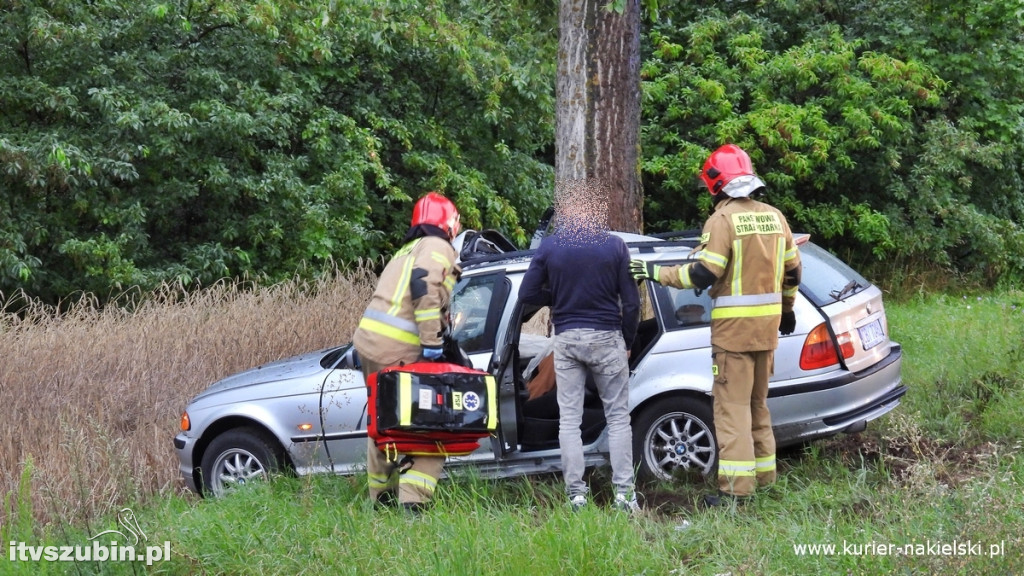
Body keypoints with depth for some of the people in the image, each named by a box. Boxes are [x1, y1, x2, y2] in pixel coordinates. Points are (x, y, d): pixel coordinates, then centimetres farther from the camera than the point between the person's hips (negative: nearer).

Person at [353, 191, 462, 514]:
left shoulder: (408, 251, 27)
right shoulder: (438, 248, 0)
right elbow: (423, 286, -18)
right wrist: (432, 340, -18)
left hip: (368, 341, 9)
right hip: (400, 352, -9)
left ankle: (381, 494, 27)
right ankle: (414, 497, -15)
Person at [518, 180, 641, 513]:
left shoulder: (550, 247, -3)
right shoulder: (614, 246, -4)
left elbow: (528, 294, -2)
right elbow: (631, 301, -2)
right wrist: (627, 342, 10)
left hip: (567, 339, 1)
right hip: (606, 337, -1)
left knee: (569, 419, 7)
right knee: (618, 417, 6)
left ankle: (576, 495, 4)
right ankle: (624, 494, 1)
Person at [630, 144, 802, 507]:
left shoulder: (723, 220, -13)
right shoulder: (774, 217, 10)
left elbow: (704, 274, -19)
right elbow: (792, 271, 17)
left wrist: (656, 272, -12)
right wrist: (787, 309, 32)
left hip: (734, 327, -7)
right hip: (768, 325, 7)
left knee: (732, 405, -6)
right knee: (757, 401, 19)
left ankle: (736, 485, -10)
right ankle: (763, 473, 24)